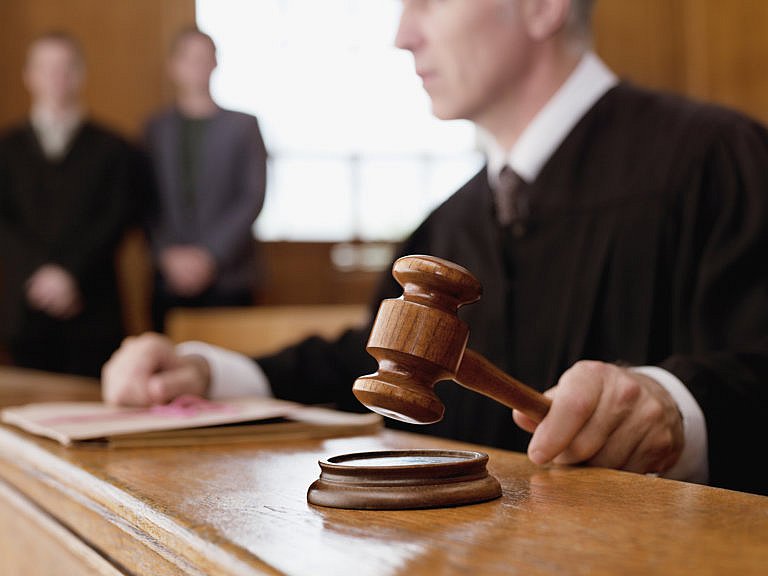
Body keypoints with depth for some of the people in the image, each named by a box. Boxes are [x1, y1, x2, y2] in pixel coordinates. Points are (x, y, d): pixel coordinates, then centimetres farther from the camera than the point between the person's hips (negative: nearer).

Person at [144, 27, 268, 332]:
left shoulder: (242, 125, 5)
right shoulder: (156, 128, 11)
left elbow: (253, 198, -1)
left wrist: (210, 255, -9)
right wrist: (168, 255, -6)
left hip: (228, 276, -1)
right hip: (169, 277, 2)